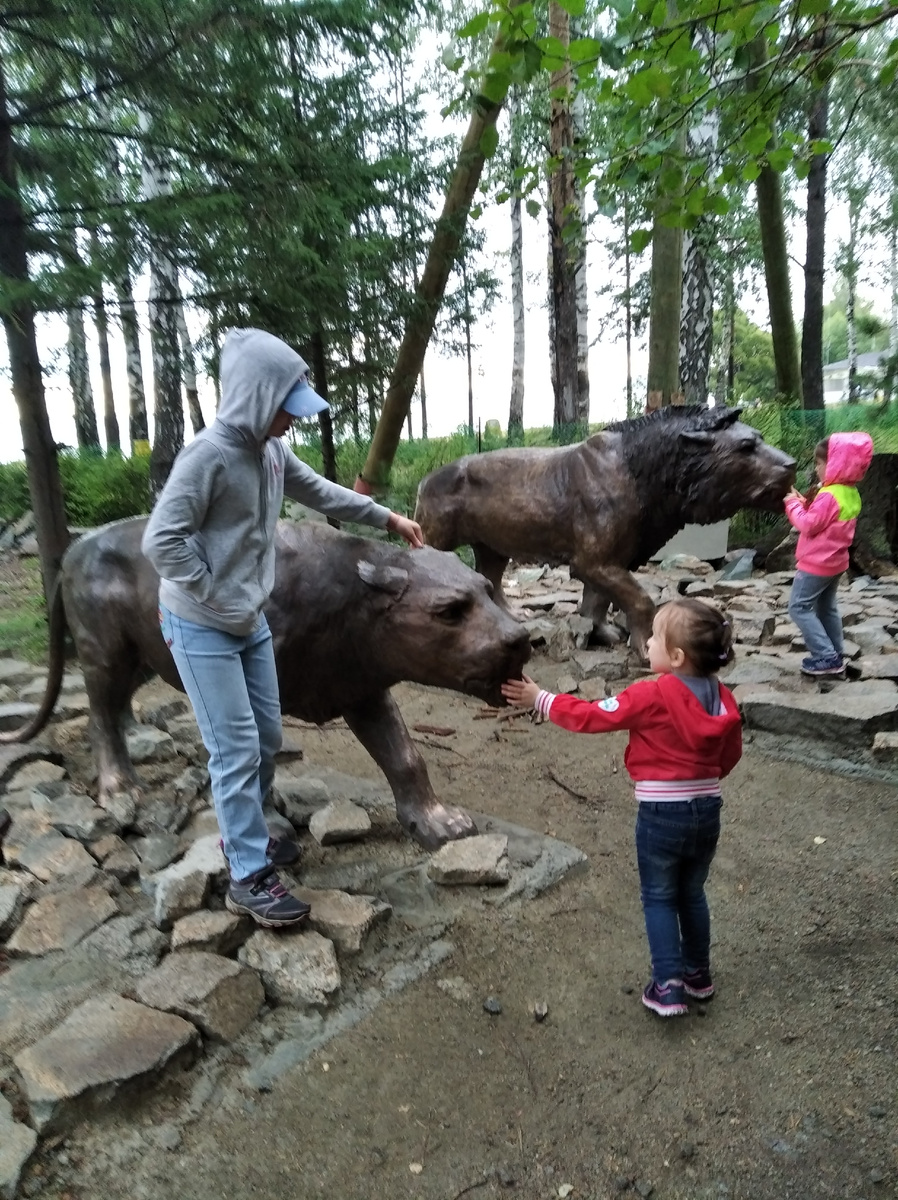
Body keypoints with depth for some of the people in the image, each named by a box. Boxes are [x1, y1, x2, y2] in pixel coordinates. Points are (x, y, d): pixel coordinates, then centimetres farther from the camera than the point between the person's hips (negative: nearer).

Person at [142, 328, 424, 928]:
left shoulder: (271, 450, 2)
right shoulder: (209, 454, -22)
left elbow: (321, 492, 18)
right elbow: (162, 541, -24)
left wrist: (389, 518, 20)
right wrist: (221, 603, -18)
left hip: (250, 622, 8)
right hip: (202, 628, -8)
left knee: (268, 737, 16)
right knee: (237, 750, -4)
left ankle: (245, 833, 38)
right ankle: (250, 877, 10)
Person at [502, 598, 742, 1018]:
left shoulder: (652, 695, -21)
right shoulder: (721, 698, -2)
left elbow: (591, 716, -16)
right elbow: (731, 753, 10)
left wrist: (538, 699, -8)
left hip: (662, 813, -6)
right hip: (707, 810, 6)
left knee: (659, 898, 12)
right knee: (692, 894, 23)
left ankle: (667, 986, 14)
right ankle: (699, 975, 36)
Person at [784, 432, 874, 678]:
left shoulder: (829, 496, -25)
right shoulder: (851, 494, 7)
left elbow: (808, 526, -22)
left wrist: (793, 504, -9)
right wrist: (805, 503, 2)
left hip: (817, 563, -10)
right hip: (836, 562, 10)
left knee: (799, 606, -2)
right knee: (827, 608, 19)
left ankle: (826, 657, -4)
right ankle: (835, 655, 25)